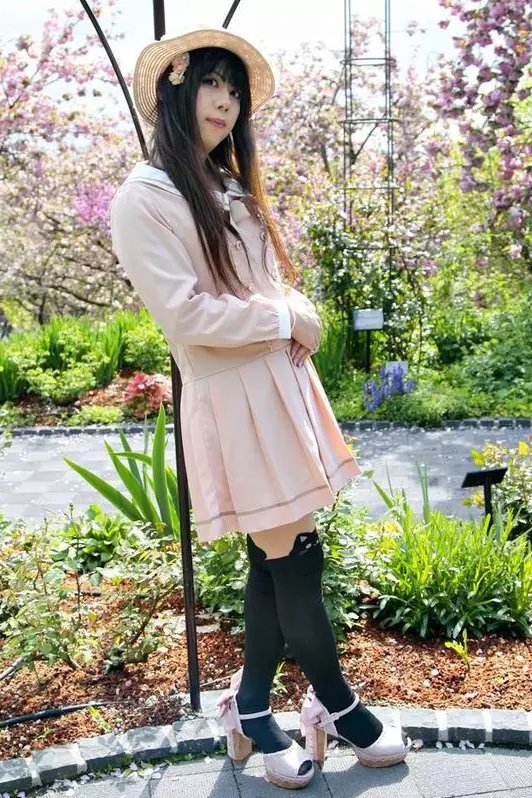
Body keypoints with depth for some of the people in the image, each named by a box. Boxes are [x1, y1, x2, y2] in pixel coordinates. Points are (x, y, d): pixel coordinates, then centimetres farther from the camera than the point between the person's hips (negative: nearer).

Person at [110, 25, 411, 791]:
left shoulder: (232, 189, 17)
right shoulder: (145, 198, -9)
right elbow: (185, 313, -17)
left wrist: (295, 319, -1)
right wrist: (286, 319, -10)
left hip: (283, 385, 8)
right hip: (232, 401, -8)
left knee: (277, 560, 12)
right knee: (296, 560, 1)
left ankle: (252, 708, 29)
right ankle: (338, 707, 23)